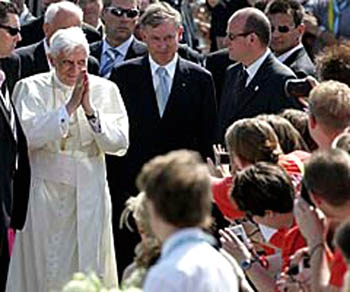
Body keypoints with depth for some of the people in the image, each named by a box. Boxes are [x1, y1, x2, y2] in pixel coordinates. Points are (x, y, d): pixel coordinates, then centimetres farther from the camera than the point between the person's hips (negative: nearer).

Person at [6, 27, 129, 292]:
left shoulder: (105, 90, 4)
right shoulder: (31, 88, -1)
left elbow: (120, 144, -4)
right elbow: (29, 135, -16)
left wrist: (90, 110, -17)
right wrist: (70, 106, -20)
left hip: (89, 196, 2)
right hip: (44, 194, -1)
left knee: (89, 267, 3)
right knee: (44, 268, 1)